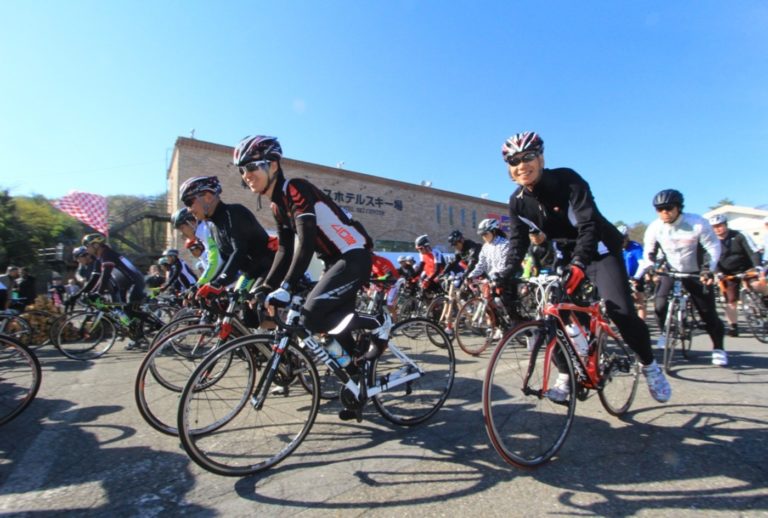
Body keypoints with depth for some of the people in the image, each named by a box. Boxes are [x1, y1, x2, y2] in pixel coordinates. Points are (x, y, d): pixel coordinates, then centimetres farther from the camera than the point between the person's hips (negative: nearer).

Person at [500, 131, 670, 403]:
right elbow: (518, 243, -7)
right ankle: (565, 375, 11)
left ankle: (649, 365, 8)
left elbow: (588, 224, -33)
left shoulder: (566, 179, -22)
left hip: (600, 250, -4)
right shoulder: (517, 201, -8)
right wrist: (505, 277, -22)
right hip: (568, 256, 5)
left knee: (621, 311, -20)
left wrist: (579, 263, -48)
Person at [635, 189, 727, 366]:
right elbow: (648, 254, -7)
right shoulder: (654, 228, -15)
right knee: (660, 306, -13)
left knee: (708, 313, 2)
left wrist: (708, 270, -26)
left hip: (697, 274, -1)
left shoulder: (697, 223, -20)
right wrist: (638, 276, -15)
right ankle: (666, 333, 16)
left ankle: (718, 348, 22)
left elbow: (713, 247, -12)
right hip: (670, 272, 2)